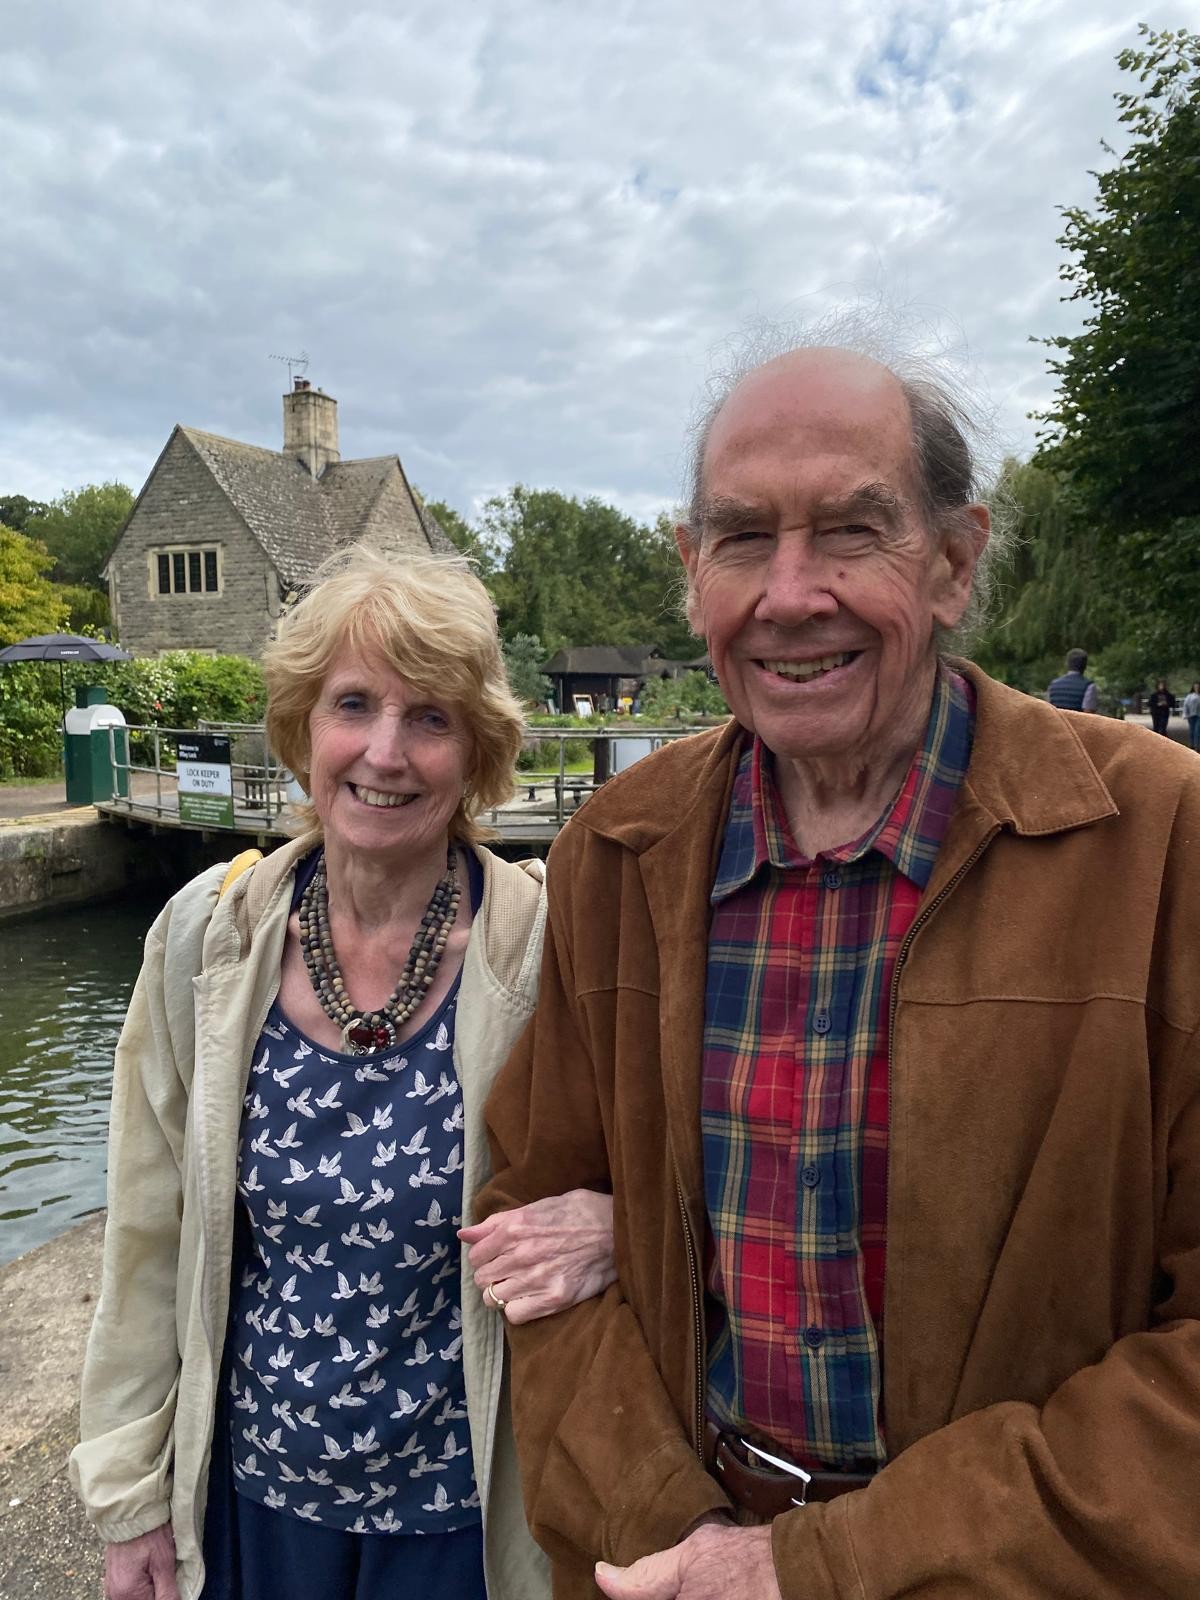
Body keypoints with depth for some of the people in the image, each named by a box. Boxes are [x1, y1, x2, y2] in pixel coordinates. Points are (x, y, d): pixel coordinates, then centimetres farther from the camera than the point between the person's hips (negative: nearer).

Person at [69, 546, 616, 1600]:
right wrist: (132, 1490, 3)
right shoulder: (208, 936, -13)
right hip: (249, 1485, 2)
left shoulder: (546, 951, -21)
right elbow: (153, 1236, -3)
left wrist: (610, 1225, -30)